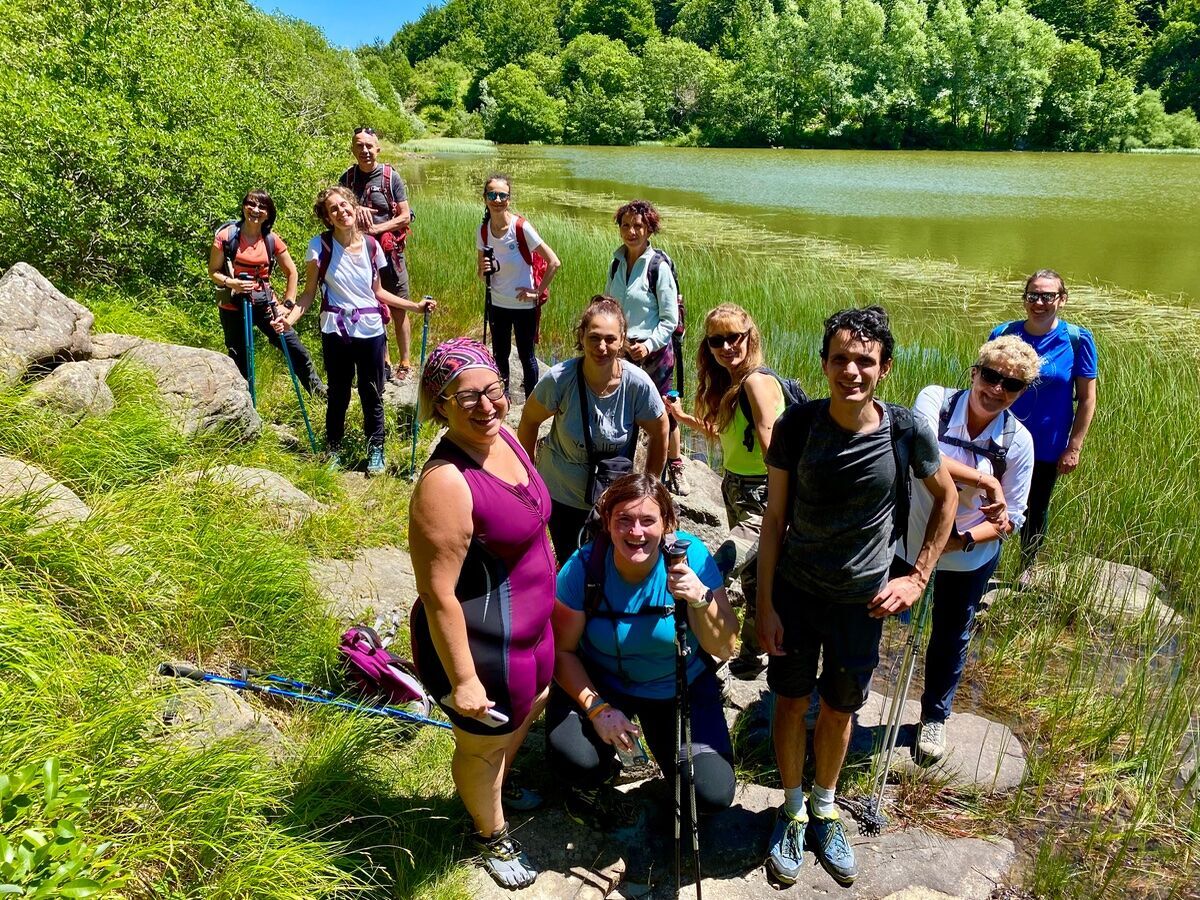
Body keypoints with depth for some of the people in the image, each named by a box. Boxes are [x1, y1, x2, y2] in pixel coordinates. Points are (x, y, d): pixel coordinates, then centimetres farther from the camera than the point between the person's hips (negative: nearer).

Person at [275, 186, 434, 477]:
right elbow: (309, 293, -3)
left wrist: (414, 306, 7)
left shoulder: (370, 245, 2)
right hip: (336, 331, -2)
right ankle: (333, 451, 28)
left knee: (372, 394, 7)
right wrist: (290, 317, -19)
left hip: (371, 330, 2)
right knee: (338, 394, 10)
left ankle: (375, 451, 23)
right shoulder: (320, 245, -6)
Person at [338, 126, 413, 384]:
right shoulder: (347, 178, 6)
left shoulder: (391, 177, -3)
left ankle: (405, 363, 9)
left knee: (398, 309, 0)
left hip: (389, 251, -3)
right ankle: (384, 362, 21)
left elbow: (405, 216, -5)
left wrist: (377, 228, -17)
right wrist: (356, 210, -18)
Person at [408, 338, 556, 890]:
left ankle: (501, 788, 62)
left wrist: (546, 593, 21)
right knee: (484, 744, 20)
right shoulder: (446, 482, -31)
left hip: (530, 625, 8)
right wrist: (462, 679, -21)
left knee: (530, 710, 32)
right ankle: (492, 834, 50)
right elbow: (437, 594, -27)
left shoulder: (503, 437, -4)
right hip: (481, 643, -8)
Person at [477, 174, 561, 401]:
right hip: (497, 305, 4)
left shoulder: (521, 228, -17)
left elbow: (554, 262, -16)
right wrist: (484, 269, -15)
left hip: (524, 305, -4)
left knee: (526, 355, 7)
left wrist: (538, 291, -12)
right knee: (499, 355, 15)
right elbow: (480, 271, 8)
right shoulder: (483, 230, -2)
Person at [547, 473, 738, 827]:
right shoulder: (584, 568, -20)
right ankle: (592, 785, 11)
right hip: (601, 682, -1)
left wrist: (700, 599, -37)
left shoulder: (691, 556, -20)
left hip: (681, 688, 1)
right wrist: (597, 708, -23)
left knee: (713, 795, -13)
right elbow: (563, 650, -10)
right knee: (575, 760, -29)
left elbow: (724, 648, -18)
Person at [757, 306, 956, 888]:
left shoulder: (908, 432, -15)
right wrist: (766, 604, -8)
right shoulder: (796, 425, -16)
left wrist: (918, 577, -2)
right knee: (791, 702, 13)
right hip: (794, 594, 0)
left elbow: (946, 498, 4)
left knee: (840, 709, 17)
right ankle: (793, 812, 37)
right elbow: (775, 519, -8)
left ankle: (824, 812, 42)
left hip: (863, 601, 1)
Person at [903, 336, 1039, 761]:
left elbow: (1010, 519, -9)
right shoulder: (935, 400, -19)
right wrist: (985, 480, -37)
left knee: (951, 638, 20)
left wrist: (962, 540, -25)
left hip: (970, 556, 2)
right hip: (906, 540, -1)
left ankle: (935, 716, 45)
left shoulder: (1018, 442, -14)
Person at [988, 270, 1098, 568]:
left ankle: (1027, 570, 39)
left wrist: (1074, 447, -8)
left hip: (1048, 448, 0)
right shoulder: (1003, 334, -6)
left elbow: (1087, 399, -6)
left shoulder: (1077, 340, -10)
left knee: (1036, 512, 18)